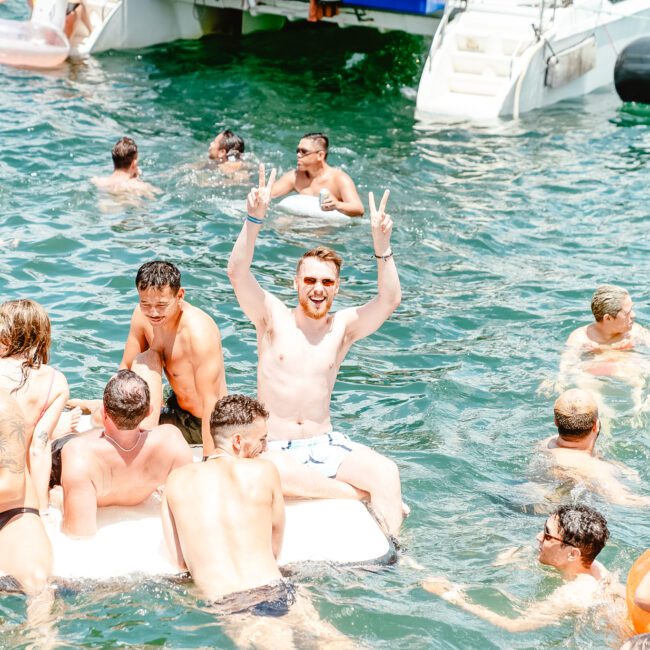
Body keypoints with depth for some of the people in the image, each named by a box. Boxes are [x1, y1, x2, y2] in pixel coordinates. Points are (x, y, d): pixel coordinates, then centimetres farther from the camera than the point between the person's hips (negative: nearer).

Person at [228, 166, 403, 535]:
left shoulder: (343, 326, 3)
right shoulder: (273, 318, 0)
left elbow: (390, 299, -12)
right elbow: (238, 272, -15)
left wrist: (382, 246, -27)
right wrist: (255, 219, -29)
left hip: (325, 444, 2)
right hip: (272, 447, -2)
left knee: (387, 472, -27)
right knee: (270, 474, -38)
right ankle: (360, 492, -22)